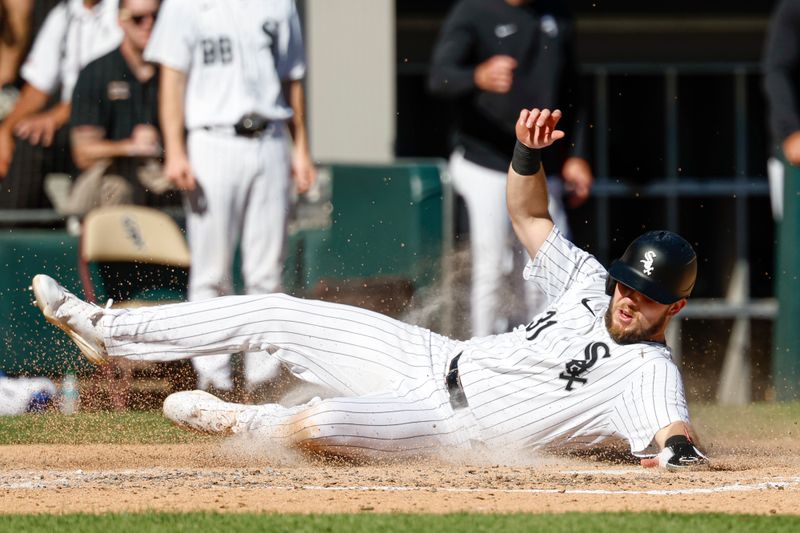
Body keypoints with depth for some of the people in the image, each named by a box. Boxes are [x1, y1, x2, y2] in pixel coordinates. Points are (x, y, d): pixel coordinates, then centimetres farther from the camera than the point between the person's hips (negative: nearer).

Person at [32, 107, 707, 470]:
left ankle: (240, 421, 5)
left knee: (315, 427, -32)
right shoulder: (592, 284, 3)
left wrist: (676, 448, -59)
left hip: (450, 423, -7)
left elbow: (671, 432, -35)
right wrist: (529, 150, -6)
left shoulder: (649, 372, -18)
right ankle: (107, 330, 21)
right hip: (433, 357, 7)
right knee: (274, 315, 7)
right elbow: (530, 217, 12)